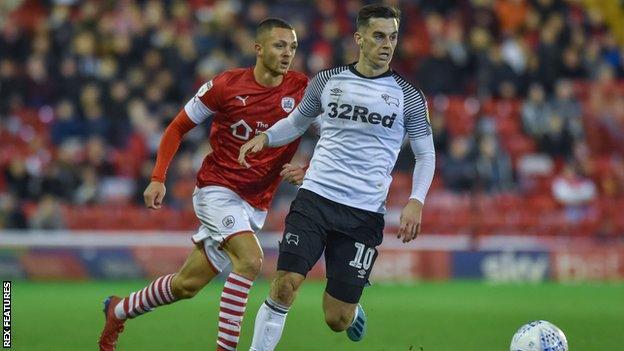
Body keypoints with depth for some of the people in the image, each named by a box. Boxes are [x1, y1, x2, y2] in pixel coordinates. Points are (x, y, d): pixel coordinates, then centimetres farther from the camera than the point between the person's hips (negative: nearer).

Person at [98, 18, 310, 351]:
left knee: (187, 285, 10)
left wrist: (307, 170, -16)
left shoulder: (302, 89, -5)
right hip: (217, 189, -4)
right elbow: (178, 127, 3)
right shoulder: (226, 85, -9)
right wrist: (158, 179, -5)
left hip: (255, 204, 4)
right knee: (250, 258, -30)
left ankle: (118, 310, 34)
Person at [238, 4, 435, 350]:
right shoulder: (327, 81, 6)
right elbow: (296, 123, 22)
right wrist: (264, 137, 1)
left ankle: (353, 312, 40)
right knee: (285, 285, -18)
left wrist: (416, 201, -7)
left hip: (364, 214, -1)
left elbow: (426, 154, 8)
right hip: (315, 198, 1)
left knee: (337, 320, 2)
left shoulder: (408, 97, 2)